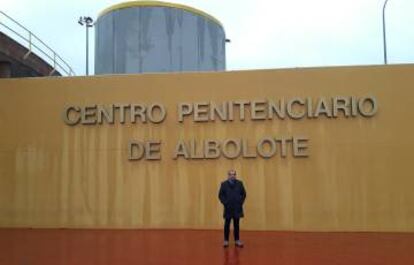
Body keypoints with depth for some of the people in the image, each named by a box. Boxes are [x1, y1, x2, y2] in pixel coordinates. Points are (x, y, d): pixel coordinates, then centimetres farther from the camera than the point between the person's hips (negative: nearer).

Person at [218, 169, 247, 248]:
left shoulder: (239, 183, 4)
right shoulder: (224, 184, -1)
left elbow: (243, 194, 8)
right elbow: (220, 195, 1)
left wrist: (241, 202, -1)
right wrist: (225, 203, -8)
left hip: (237, 208, 2)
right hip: (228, 208, -1)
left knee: (236, 225, 8)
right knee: (227, 225, 4)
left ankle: (237, 240, 15)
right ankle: (226, 240, 11)